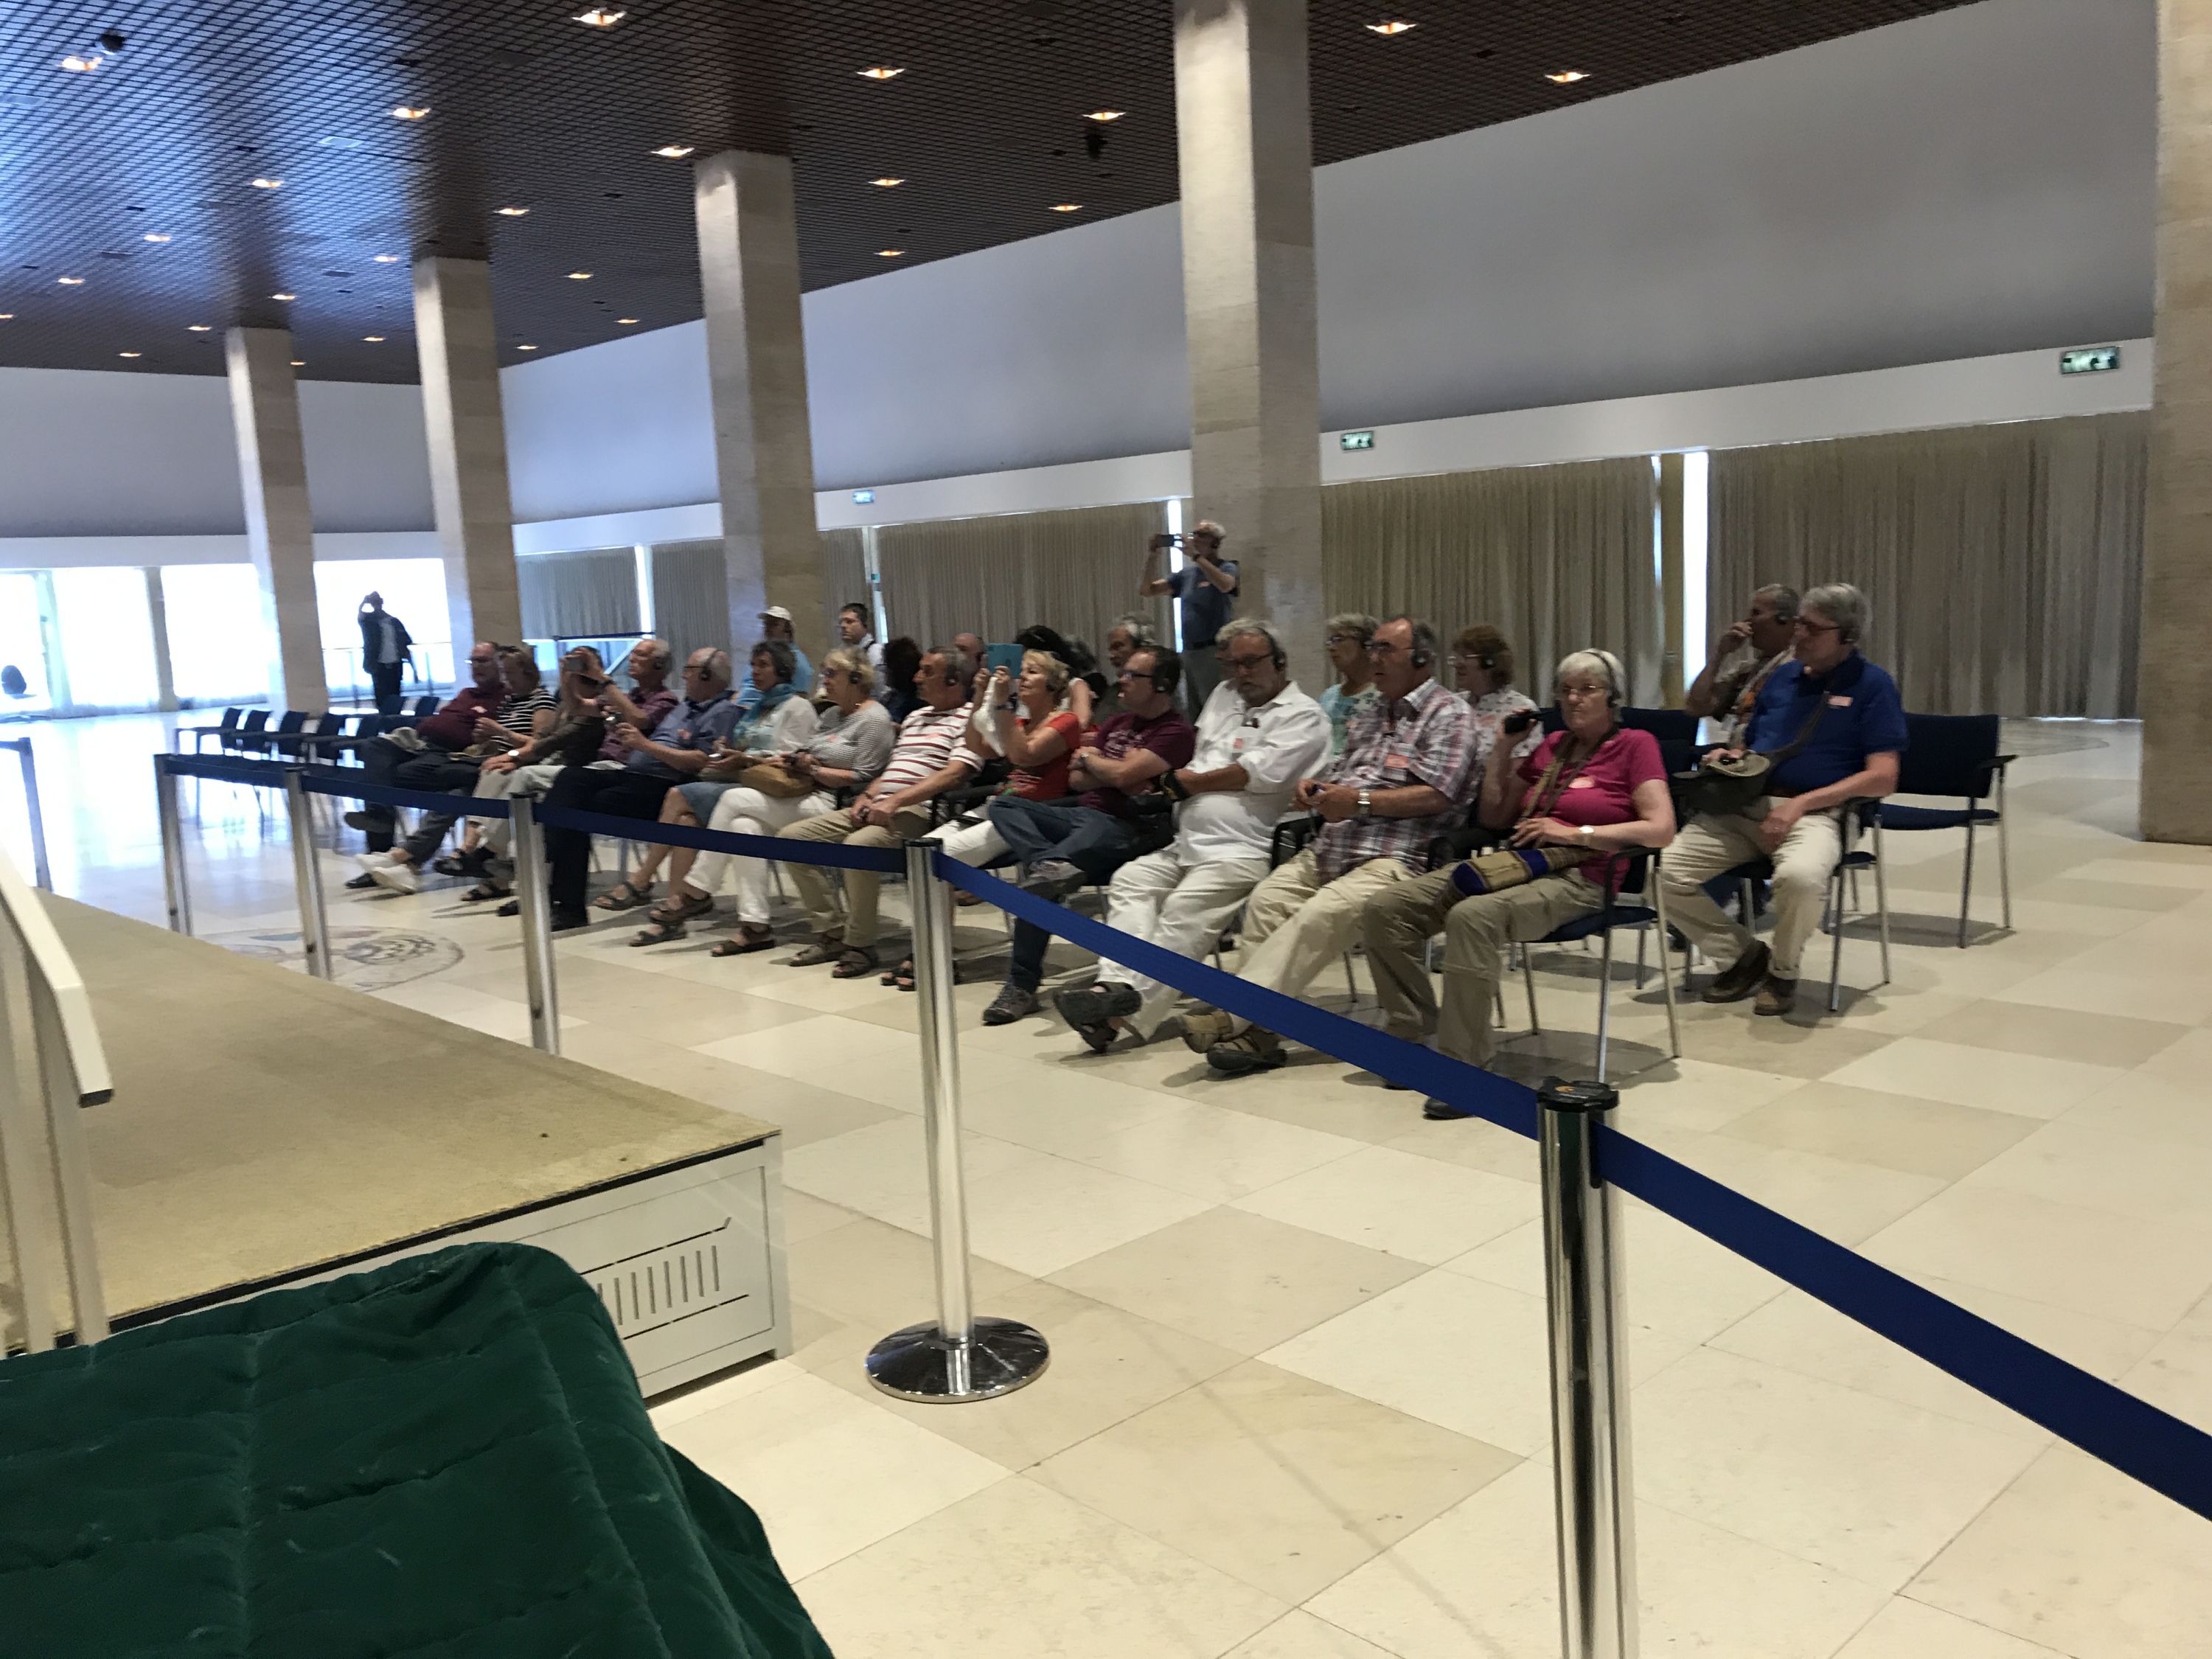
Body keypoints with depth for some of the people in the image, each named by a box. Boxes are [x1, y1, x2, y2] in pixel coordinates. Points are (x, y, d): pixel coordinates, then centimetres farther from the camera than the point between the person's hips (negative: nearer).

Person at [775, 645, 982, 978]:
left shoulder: (969, 720, -2)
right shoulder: (915, 717, 27)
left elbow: (955, 773, -17)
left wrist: (895, 801, -23)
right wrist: (868, 795, 7)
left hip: (918, 810, -9)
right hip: (878, 806, 9)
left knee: (859, 845, -37)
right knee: (792, 837, -3)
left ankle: (859, 944, -20)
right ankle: (830, 933, -2)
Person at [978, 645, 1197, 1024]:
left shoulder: (1175, 732, -5)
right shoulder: (1118, 721, 21)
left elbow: (1124, 775, -16)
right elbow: (1077, 780, 16)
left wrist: (1090, 759, 3)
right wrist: (1114, 771, -2)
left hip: (1121, 828, -9)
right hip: (1081, 812, 9)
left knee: (1038, 880, -30)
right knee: (1004, 805, -8)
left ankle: (1022, 983, -22)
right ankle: (1047, 864, -36)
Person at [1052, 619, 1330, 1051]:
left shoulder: (1302, 715, 1)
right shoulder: (1225, 695, 26)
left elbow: (1259, 773, -11)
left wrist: (1186, 782, -2)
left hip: (1239, 851, -8)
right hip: (1186, 844, 8)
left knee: (1184, 910, -26)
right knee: (1130, 880, -13)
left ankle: (1127, 1010, -37)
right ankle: (1116, 984, -29)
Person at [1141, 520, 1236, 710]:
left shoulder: (1227, 568, -2)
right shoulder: (1186, 573, 13)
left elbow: (1225, 585, -27)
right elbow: (1148, 590, 10)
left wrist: (1195, 555, -25)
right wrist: (1154, 557, -3)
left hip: (1213, 650, -6)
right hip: (1189, 650, 6)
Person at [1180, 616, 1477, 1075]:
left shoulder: (1450, 715, 2)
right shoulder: (1370, 717, 28)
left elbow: (1437, 796, -10)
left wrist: (1362, 801, -14)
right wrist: (1315, 788, 10)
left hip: (1392, 857, -7)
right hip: (1331, 848, 8)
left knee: (1317, 916, -30)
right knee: (1266, 900, -18)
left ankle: (1232, 1015, -32)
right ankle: (1255, 1032, -23)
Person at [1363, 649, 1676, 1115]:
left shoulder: (1635, 745, 5)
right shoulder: (1552, 746, 23)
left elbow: (1661, 830, -8)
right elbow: (1492, 817, 25)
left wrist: (1575, 833, -12)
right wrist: (1503, 749, 14)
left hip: (1578, 877, -7)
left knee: (1473, 916, -39)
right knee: (1386, 908, -13)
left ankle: (1464, 1066, -31)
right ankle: (1413, 1034, -6)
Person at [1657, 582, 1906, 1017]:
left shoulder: (1872, 684, 2)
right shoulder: (1781, 676, 19)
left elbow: (1882, 778, -6)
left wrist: (1801, 803, -15)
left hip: (1814, 812, -5)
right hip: (1742, 806, 5)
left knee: (1800, 876, -39)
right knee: (1666, 873, -17)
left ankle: (1783, 969, -6)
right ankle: (1744, 953, 8)